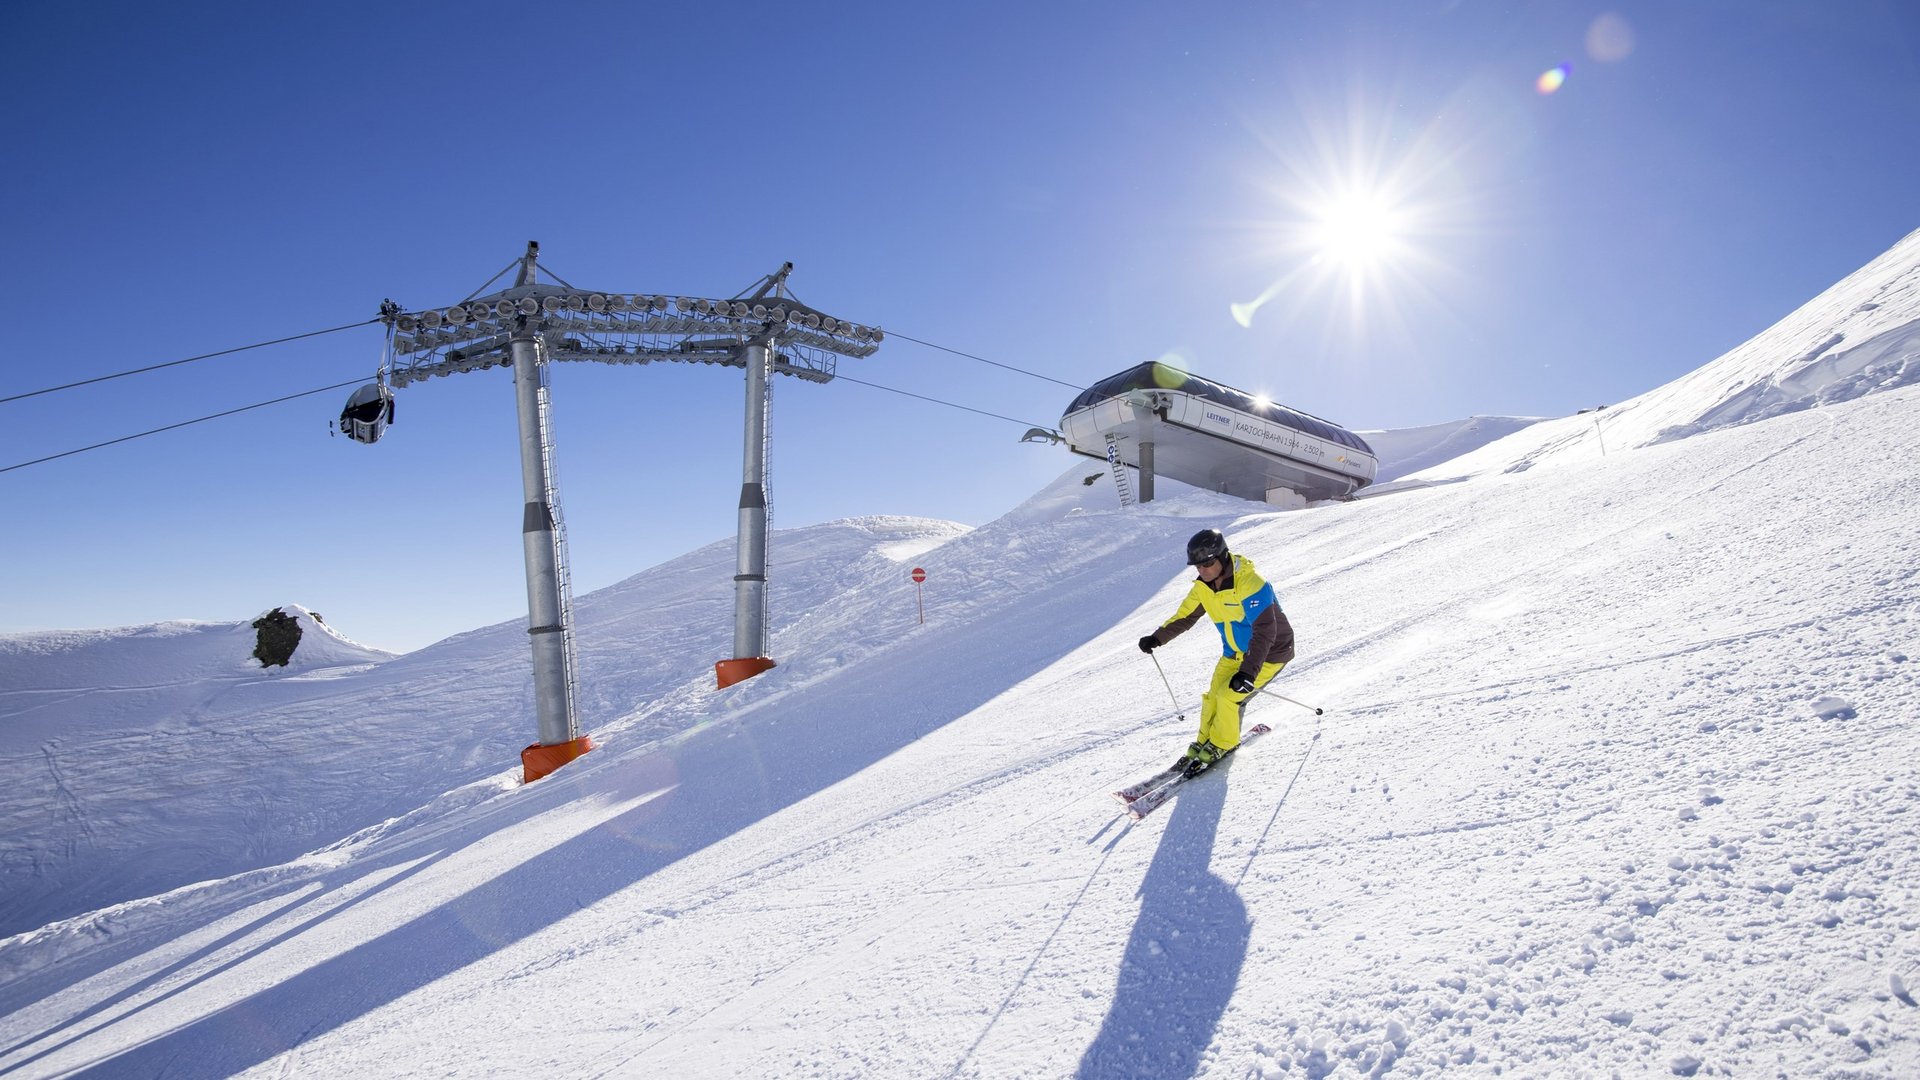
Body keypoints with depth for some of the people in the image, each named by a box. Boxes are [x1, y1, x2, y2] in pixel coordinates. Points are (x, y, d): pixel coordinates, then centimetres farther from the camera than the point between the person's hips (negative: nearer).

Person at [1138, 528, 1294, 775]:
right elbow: (1184, 616, 7)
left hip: (1269, 653, -7)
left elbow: (1265, 630, -36)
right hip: (1234, 653, 7)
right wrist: (1157, 639, -4)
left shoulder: (1248, 583, -32)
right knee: (1213, 697, 2)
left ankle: (1222, 745, 10)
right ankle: (1204, 743, 23)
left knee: (1228, 696, -14)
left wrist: (1249, 671, -43)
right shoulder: (1203, 587, -8)